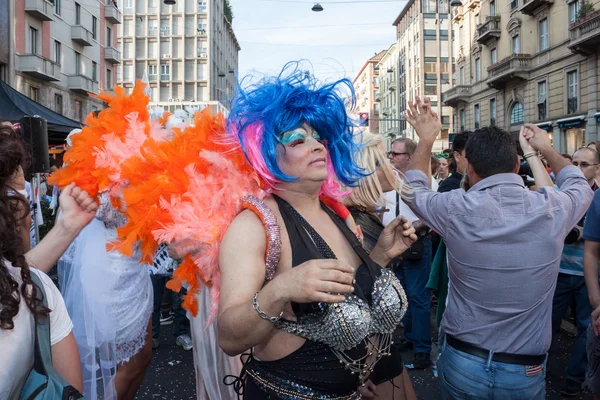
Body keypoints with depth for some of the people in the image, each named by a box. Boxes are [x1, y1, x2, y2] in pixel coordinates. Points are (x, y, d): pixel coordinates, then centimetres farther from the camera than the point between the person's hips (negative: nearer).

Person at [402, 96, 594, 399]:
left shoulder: (456, 210, -18)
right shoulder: (553, 209, -12)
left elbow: (413, 190, 5)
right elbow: (579, 186, 15)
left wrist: (426, 140, 14)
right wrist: (546, 149, 28)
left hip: (461, 363, 0)